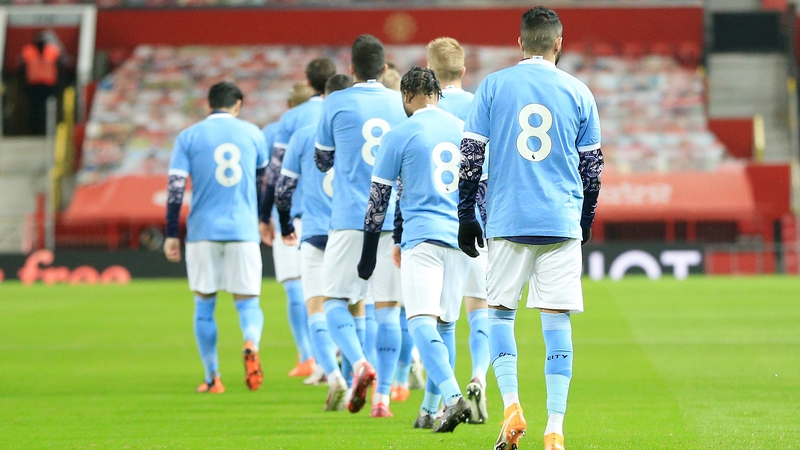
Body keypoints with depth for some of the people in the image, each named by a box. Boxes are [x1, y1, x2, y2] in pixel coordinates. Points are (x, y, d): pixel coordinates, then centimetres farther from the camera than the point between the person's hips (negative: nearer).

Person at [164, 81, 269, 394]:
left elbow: (176, 187, -3)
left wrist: (171, 235, 2)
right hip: (243, 230, 0)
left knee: (204, 307, 11)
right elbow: (262, 183, 19)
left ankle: (212, 378, 11)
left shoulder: (188, 137, 3)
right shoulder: (252, 133, 7)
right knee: (248, 303, 4)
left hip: (203, 231, 0)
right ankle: (251, 346, -27)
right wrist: (263, 219, 34)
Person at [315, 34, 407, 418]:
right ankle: (382, 396, 0)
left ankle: (359, 363, -20)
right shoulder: (402, 104, 6)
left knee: (335, 300, 5)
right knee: (387, 308, 4)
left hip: (350, 218, -2)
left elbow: (321, 161, 11)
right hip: (395, 219, 2)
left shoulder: (336, 104, -1)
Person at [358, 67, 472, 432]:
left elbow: (379, 199, 2)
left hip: (422, 238, -5)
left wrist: (368, 254, 9)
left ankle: (453, 397, -33)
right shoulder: (465, 130, 13)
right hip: (460, 238, 5)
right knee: (445, 324, 13)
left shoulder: (400, 135, -1)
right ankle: (431, 410, 18)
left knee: (422, 323, -14)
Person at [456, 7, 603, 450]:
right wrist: (584, 222, 22)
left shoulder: (493, 86, 2)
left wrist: (466, 215, 9)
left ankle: (511, 406, -4)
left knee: (500, 311, 14)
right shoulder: (578, 92, 5)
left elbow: (470, 156, 1)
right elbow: (592, 166, 9)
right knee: (557, 321, 1)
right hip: (562, 223, 0)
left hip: (507, 220, 0)